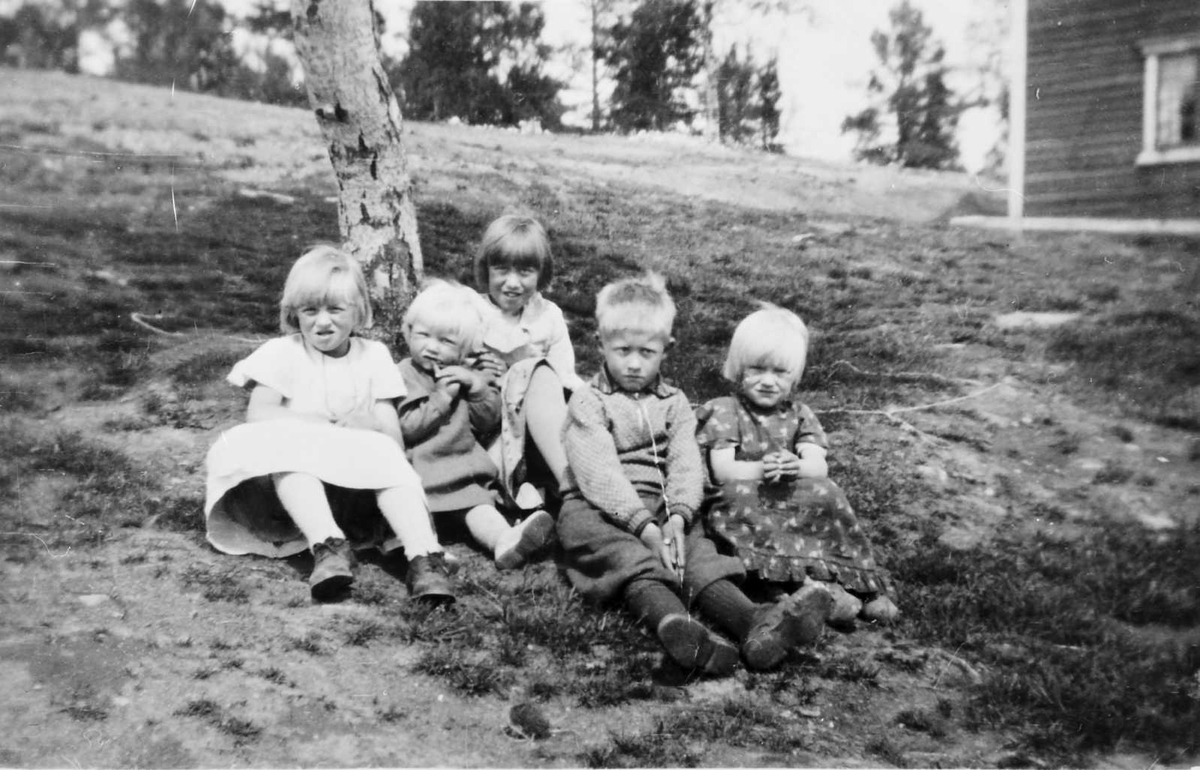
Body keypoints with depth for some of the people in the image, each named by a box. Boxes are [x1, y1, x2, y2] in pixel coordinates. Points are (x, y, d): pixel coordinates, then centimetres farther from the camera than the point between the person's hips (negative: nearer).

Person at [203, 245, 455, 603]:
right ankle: (328, 546, -47)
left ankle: (424, 558, -43)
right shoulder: (281, 352, 3)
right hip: (293, 480, -1)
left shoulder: (373, 355, 9)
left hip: (361, 480, 2)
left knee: (389, 456, -28)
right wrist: (328, 426, -18)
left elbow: (394, 437, 4)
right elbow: (257, 416, -13)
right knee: (286, 446, -32)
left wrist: (368, 422, -19)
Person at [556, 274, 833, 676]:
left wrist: (677, 515, -22)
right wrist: (644, 525, -25)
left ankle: (751, 621, -51)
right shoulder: (588, 403, 1)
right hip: (599, 510, -4)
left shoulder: (674, 403, 15)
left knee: (697, 552, -25)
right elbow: (599, 471, -13)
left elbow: (685, 464, -1)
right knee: (632, 561, -34)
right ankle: (671, 622, -63)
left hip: (662, 509, 4)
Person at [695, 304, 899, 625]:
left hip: (797, 504, 3)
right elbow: (722, 470, -11)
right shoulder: (724, 412, 3)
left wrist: (796, 467, -29)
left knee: (824, 493, -24)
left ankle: (860, 583, -30)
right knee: (739, 496, -35)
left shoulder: (798, 415, 13)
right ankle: (813, 583, -44)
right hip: (748, 506, -3)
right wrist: (759, 470, -32)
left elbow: (819, 467, -4)